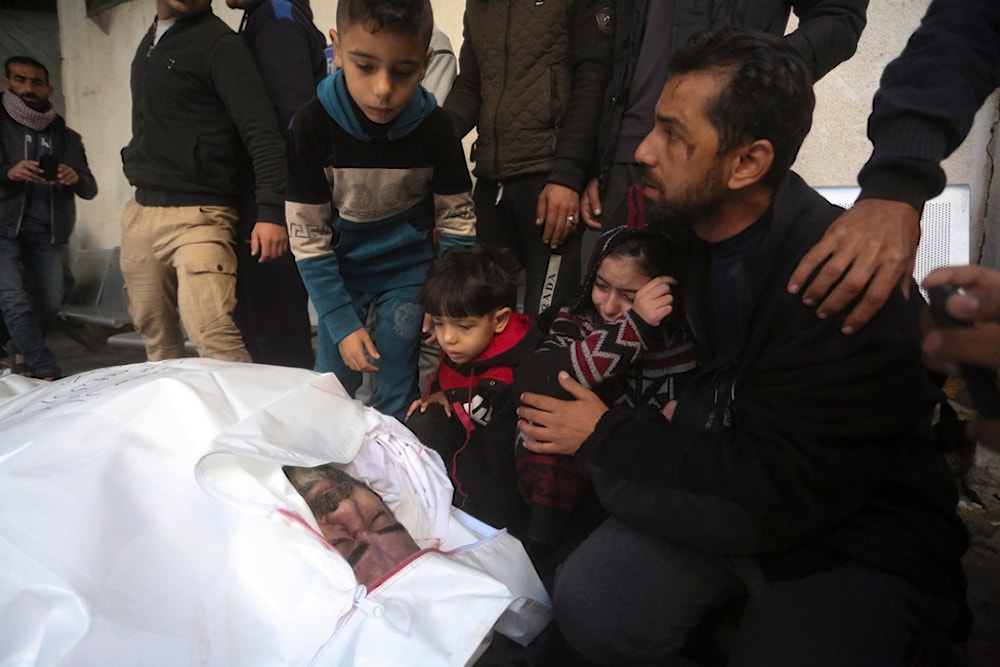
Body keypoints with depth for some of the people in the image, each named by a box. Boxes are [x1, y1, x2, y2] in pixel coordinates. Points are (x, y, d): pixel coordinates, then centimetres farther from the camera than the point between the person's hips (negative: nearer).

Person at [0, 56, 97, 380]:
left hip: (48, 235, 3)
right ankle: (48, 374, -10)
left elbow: (91, 191, 9)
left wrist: (76, 178, -14)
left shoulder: (68, 137, 12)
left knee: (48, 305, 5)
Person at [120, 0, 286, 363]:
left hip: (197, 214, -8)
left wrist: (270, 210, -24)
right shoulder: (148, 42, 18)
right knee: (155, 337, 12)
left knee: (211, 335, -20)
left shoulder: (219, 43, -6)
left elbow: (261, 129, -15)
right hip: (139, 212, 8)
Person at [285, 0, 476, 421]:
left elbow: (457, 221, -7)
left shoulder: (434, 127, -18)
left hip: (408, 268, 0)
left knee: (395, 390, 2)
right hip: (341, 268, 0)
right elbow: (307, 237, -15)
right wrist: (342, 323, -18)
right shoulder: (312, 124, -21)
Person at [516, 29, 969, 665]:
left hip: (861, 549, -4)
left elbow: (776, 496, -28)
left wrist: (607, 435, -19)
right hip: (721, 490, 5)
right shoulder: (684, 227, -4)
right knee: (588, 602, -13)